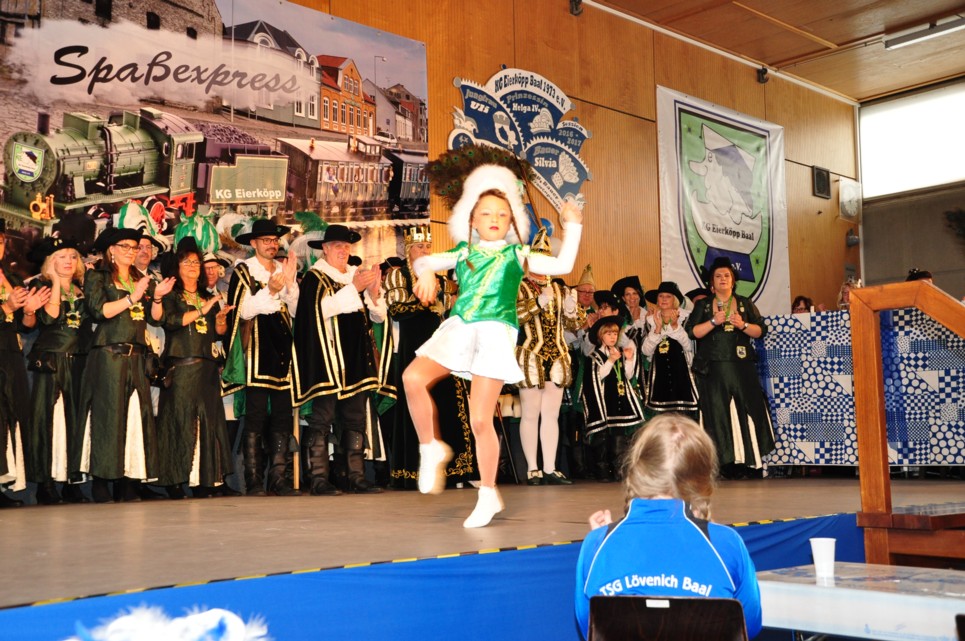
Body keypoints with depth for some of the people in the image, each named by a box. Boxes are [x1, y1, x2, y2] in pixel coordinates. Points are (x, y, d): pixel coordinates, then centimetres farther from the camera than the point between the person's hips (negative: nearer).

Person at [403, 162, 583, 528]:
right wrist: (425, 275, 0)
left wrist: (572, 226, 8)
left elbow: (563, 265, 6)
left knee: (480, 420, -7)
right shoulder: (463, 254, 18)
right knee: (413, 377, -25)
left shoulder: (516, 255, 12)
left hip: (495, 333, -3)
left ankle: (488, 494, 12)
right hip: (457, 330, 3)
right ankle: (431, 449, -4)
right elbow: (424, 261, 22)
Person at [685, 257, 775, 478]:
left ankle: (750, 461, -1)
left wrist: (743, 325, -9)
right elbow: (692, 332, -1)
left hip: (742, 366, 1)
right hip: (713, 368, -1)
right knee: (718, 413, -5)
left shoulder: (745, 304, 13)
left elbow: (761, 331, 8)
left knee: (748, 410, -6)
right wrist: (714, 321, -13)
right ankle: (727, 463, -2)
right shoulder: (703, 306, 10)